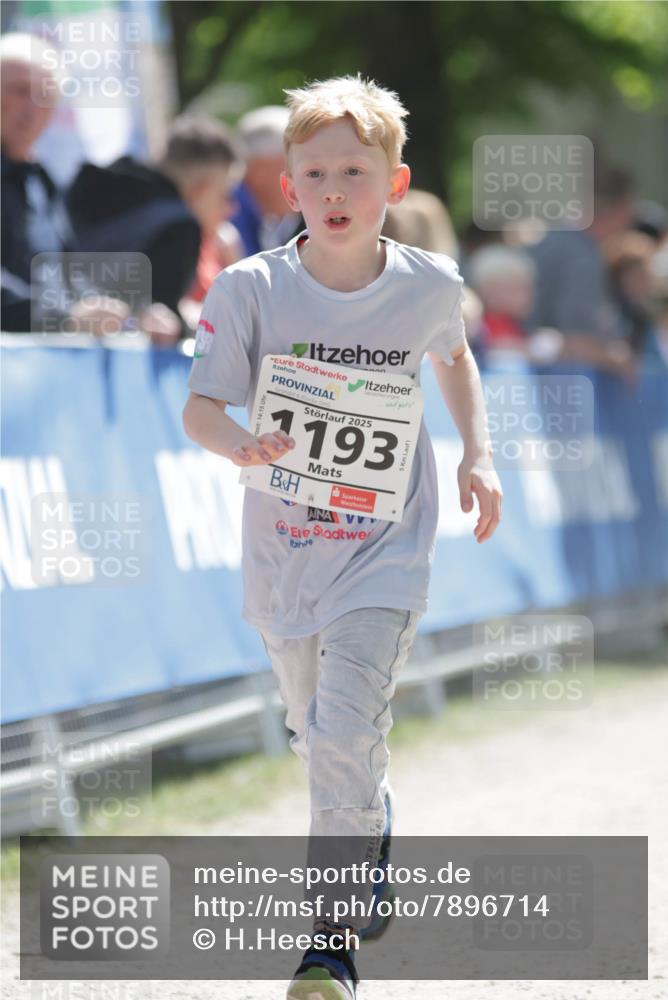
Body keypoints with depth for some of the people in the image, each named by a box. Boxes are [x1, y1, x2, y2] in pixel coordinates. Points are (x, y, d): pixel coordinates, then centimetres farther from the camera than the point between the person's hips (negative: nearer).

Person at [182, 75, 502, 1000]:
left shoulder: (429, 287, -6)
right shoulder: (252, 290, -11)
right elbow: (198, 406, -11)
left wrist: (478, 454, 10)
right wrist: (238, 443, -32)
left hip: (384, 551, -2)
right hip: (284, 547, 2)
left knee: (344, 738, -17)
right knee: (318, 736, 18)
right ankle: (374, 829, 50)